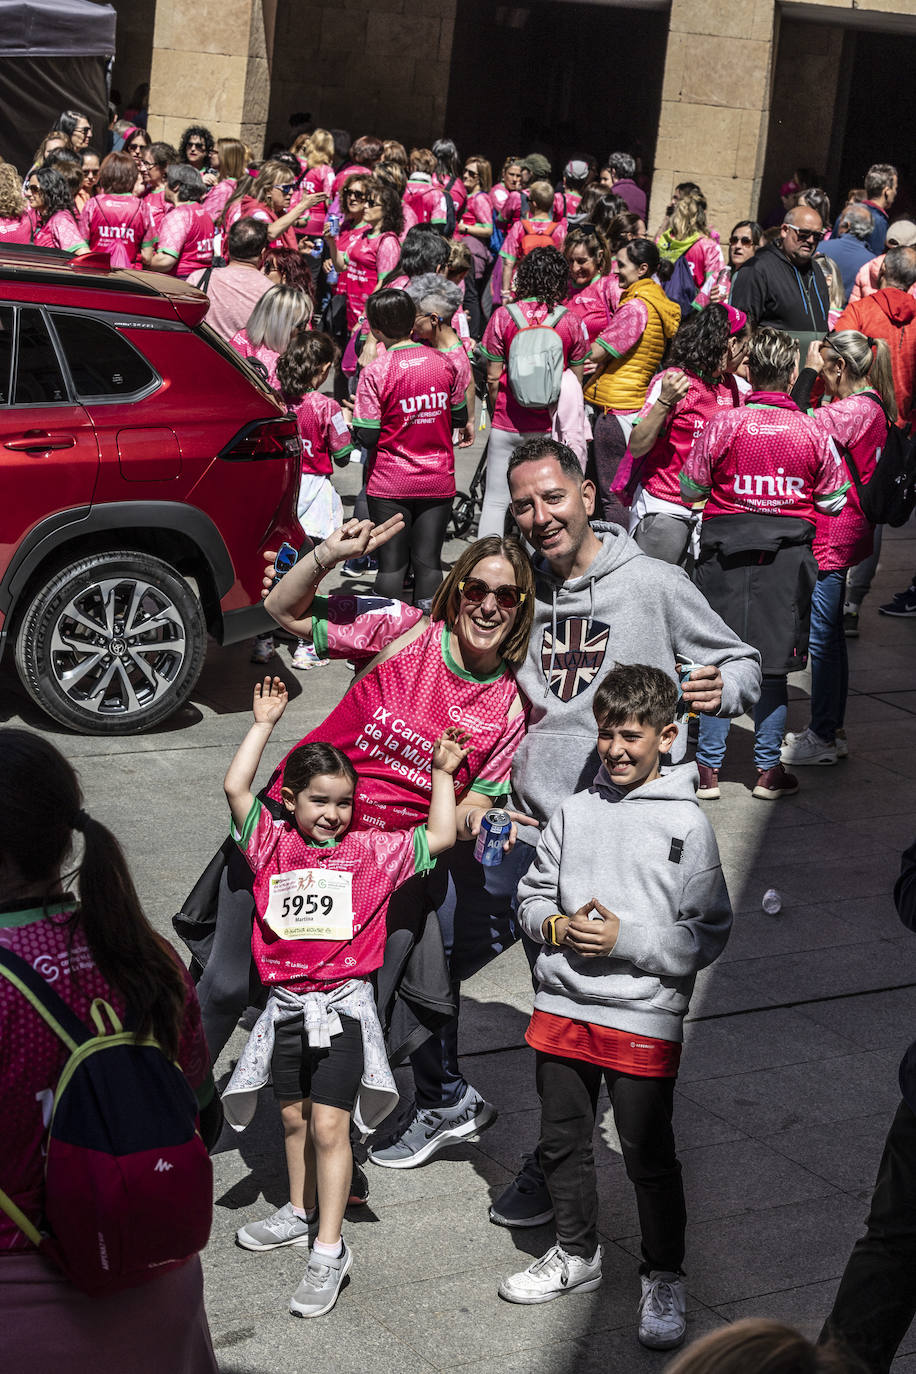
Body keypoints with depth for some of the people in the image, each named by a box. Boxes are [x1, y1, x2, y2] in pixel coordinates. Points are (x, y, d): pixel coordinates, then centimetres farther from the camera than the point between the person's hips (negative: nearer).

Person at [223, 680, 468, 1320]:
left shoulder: (372, 849, 1)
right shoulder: (274, 843, 3)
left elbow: (441, 838, 1)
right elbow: (236, 787, -3)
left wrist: (443, 775, 2)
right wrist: (264, 723, 1)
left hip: (344, 1003, -3)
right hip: (287, 1002, 3)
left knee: (329, 1124, -7)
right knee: (294, 1117, 17)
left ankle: (330, 1249, -2)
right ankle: (300, 1213, 36)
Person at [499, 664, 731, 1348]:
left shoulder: (688, 823, -7)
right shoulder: (576, 810, 4)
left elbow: (707, 936, -8)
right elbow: (532, 894, 12)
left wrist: (625, 939, -18)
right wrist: (557, 926, -8)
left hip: (644, 1016, -4)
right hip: (562, 1006, 4)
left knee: (650, 1157, 5)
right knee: (562, 1142, 17)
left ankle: (665, 1277, 25)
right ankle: (577, 1253, 38)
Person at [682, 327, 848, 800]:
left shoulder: (723, 425, -7)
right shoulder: (811, 433, -3)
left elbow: (691, 487, 2)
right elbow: (834, 500, 6)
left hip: (726, 553, -1)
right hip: (787, 557, 1)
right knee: (773, 667, 8)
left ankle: (708, 770, 10)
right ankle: (768, 770, 13)